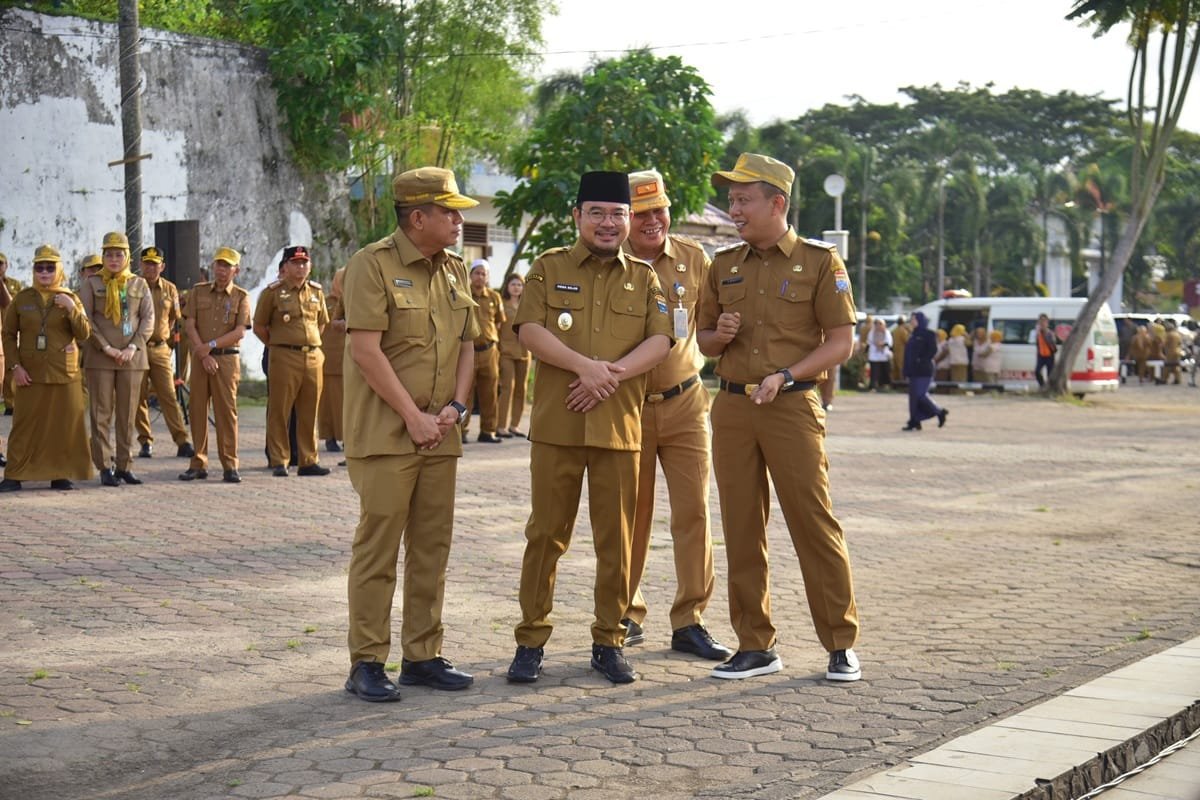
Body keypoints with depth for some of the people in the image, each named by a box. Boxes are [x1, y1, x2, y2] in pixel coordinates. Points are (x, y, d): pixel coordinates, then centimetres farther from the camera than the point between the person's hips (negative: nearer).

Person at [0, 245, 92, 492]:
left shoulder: (70, 299, 6)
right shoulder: (22, 298, 6)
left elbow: (84, 334, 0)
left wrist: (72, 309, -15)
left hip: (64, 374, 0)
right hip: (29, 374, 0)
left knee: (63, 425, 2)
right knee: (24, 425, -1)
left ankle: (60, 474, 11)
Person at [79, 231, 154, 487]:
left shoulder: (139, 284, 9)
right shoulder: (91, 284, 4)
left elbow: (148, 319, 4)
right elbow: (85, 319, -3)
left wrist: (133, 347, -9)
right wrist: (106, 348, -11)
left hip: (132, 358, 2)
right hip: (100, 358, -2)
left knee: (128, 415, 4)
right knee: (101, 415, -1)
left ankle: (124, 466, 10)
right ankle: (105, 467, 2)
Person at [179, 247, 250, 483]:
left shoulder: (241, 296, 5)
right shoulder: (198, 291, 10)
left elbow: (240, 331, -5)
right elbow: (189, 325, 2)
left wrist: (211, 345, -13)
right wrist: (204, 354, -8)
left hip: (227, 359, -2)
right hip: (200, 358, 2)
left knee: (226, 411, -4)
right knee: (197, 410, 3)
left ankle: (230, 466, -1)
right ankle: (198, 464, 9)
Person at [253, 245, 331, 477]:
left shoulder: (316, 292, 12)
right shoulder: (273, 292, -1)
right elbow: (259, 327, 5)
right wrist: (277, 346, 8)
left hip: (313, 356, 4)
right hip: (284, 359, -4)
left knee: (309, 413, 7)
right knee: (279, 412, -2)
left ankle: (308, 461, 13)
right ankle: (279, 462, 4)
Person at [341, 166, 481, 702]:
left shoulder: (455, 271, 13)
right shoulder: (372, 265, -9)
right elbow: (367, 350, -14)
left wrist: (455, 406, 0)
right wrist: (413, 416, -14)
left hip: (440, 435, 7)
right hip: (384, 435, -7)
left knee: (432, 548, 10)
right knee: (377, 548, -4)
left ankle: (423, 656, 19)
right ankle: (366, 663, 3)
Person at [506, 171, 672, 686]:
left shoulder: (643, 278, 12)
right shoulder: (548, 268, 6)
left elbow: (660, 340, 0)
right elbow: (529, 330, -6)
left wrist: (611, 373, -15)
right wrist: (586, 366, -19)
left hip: (620, 427, 2)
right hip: (556, 426, -2)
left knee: (616, 540, 6)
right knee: (546, 535, 3)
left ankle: (609, 642, 17)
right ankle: (531, 640, 12)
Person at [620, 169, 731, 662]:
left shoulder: (694, 260, 4)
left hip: (684, 403, 2)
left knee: (693, 511, -1)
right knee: (630, 516, 7)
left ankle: (690, 622, 7)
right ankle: (627, 617, 21)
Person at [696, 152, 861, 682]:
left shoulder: (820, 261, 0)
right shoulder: (724, 265, 13)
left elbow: (842, 341, -3)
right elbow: (703, 341, 20)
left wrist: (785, 375, -16)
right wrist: (721, 334, -4)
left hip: (792, 407, -4)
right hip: (731, 406, 5)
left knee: (815, 526, -5)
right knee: (741, 531, 5)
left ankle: (841, 644, 6)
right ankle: (755, 647, 14)